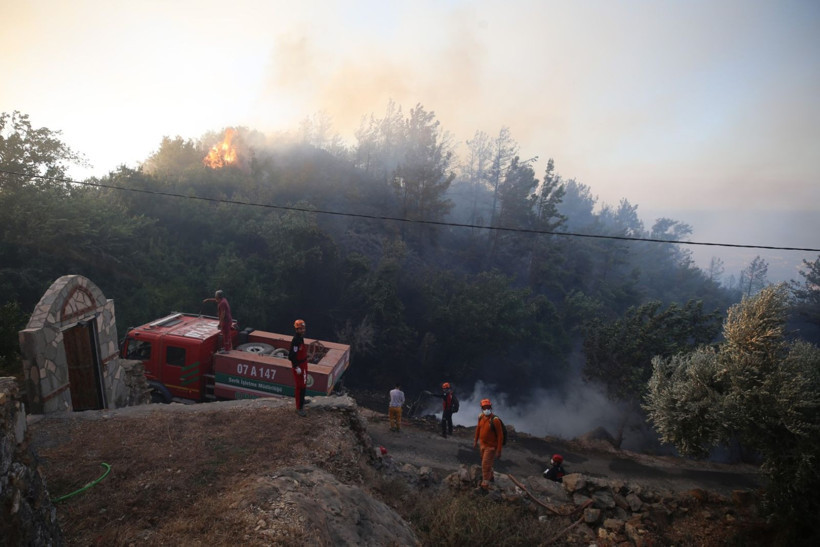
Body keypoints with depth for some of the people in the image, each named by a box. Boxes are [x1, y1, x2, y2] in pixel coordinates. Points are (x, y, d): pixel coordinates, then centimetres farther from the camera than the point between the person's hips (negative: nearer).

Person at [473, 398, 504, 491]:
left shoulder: (495, 420, -28)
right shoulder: (481, 417, -7)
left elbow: (500, 436, -22)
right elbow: (478, 428, 10)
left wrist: (499, 451, -20)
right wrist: (476, 441, 17)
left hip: (491, 446, -7)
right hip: (483, 444, 7)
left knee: (485, 465, -3)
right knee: (486, 462, 25)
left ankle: (485, 486, 13)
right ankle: (491, 477, 50)